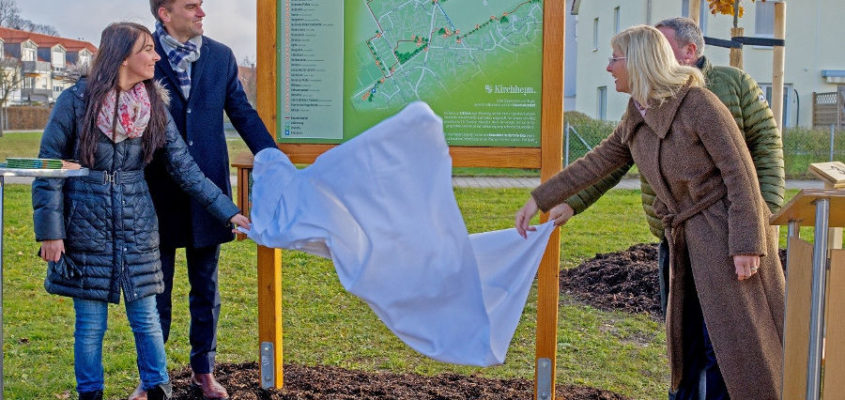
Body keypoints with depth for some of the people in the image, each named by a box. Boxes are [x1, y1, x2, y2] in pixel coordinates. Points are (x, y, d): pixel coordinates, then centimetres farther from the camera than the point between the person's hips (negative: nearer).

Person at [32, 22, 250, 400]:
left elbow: (185, 168, -1)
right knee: (90, 323, 6)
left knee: (146, 318, 8)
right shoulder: (76, 101, -9)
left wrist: (227, 211, -7)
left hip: (138, 227, 2)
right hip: (86, 227, -2)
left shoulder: (154, 106, -1)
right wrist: (49, 230, -9)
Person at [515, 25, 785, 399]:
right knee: (689, 341, 13)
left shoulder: (698, 104, -14)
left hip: (727, 234, -7)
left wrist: (747, 245, -20)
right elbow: (595, 164, 19)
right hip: (690, 240, 7)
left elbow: (741, 173, -15)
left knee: (732, 341, -2)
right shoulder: (636, 120, 8)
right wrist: (538, 200, 22)